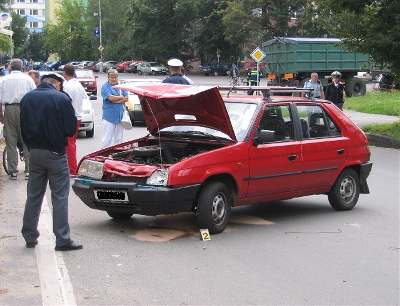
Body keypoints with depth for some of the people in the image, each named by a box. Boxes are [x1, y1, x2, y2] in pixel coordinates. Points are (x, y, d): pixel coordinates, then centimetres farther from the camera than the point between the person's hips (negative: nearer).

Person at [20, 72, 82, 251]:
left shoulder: (27, 99, 4)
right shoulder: (61, 99, -12)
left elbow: (23, 129, 8)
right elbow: (71, 129, -10)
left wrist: (31, 147, 15)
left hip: (35, 153, 5)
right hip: (55, 154, -5)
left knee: (33, 196, 14)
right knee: (59, 197, 0)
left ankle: (30, 237, 19)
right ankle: (62, 240, 0)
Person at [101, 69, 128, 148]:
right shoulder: (105, 87, -4)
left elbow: (126, 98, 3)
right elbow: (111, 98, -20)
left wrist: (116, 100, -10)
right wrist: (121, 97, -10)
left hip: (120, 116, 5)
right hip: (109, 117, -5)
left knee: (119, 139, 11)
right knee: (107, 139, -4)